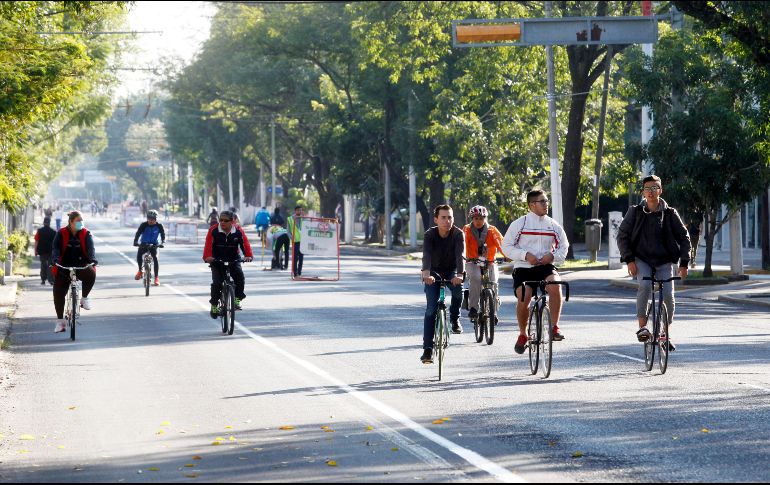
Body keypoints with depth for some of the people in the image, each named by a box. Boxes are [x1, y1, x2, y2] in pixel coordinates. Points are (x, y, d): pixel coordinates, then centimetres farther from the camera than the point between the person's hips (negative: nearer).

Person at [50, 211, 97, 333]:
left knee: (91, 274, -33)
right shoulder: (61, 234, -1)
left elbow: (90, 248, -10)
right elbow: (56, 248, -11)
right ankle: (60, 321, 7)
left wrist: (93, 260, -30)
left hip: (81, 266, 0)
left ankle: (84, 298, -8)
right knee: (58, 293, -7)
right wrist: (55, 260, -31)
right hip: (63, 268, 0)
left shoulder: (86, 234, 1)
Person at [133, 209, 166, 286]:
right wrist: (135, 241, -36)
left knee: (155, 258, -20)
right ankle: (140, 271, -4)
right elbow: (138, 233, -19)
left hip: (154, 245, 0)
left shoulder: (159, 226, -10)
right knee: (139, 254, -27)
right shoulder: (144, 225, -13)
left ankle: (156, 278, -14)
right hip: (144, 244, 0)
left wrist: (163, 242, -28)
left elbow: (163, 234, -9)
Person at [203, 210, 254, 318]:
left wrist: (248, 256, -35)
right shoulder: (213, 231, -12)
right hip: (217, 261, -1)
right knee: (217, 282, -14)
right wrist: (207, 257, -39)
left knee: (240, 277, -24)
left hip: (233, 260, 1)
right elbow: (208, 245, -20)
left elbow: (245, 244, -17)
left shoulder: (238, 231, -8)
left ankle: (237, 299, -9)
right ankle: (214, 304, 5)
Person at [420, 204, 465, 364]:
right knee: (431, 310, -11)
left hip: (451, 272, 0)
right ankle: (428, 349, -11)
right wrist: (426, 274, -54)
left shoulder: (458, 234, -19)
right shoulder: (430, 234, -19)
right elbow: (426, 255, -35)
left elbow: (460, 255, -33)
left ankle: (455, 319, -2)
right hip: (434, 273, 0)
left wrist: (459, 275, -50)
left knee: (458, 289, -31)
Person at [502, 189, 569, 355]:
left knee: (555, 285, -31)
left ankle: (555, 328, -21)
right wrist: (525, 255, -16)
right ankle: (523, 335, 5)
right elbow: (506, 246, -2)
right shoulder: (519, 224, -1)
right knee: (523, 299, -21)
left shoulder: (553, 225, 8)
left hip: (545, 267, 2)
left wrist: (552, 256, -9)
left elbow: (564, 247, 13)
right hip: (523, 268, -1)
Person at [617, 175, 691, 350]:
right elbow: (622, 235, 1)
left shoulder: (669, 214, -1)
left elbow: (683, 237, 5)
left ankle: (665, 333, 6)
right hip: (641, 259, -1)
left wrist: (684, 263, -2)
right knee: (645, 285, -30)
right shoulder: (635, 212, -2)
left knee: (668, 295, -12)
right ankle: (642, 327, -23)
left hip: (664, 261, 1)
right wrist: (629, 260, -10)